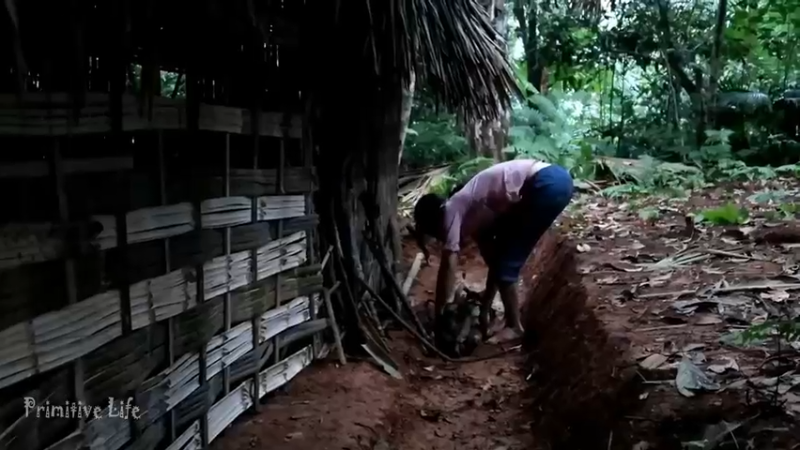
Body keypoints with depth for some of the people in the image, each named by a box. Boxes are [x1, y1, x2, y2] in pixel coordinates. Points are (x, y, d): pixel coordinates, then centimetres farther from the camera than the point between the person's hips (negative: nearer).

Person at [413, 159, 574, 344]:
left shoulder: (452, 211, 0)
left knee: (504, 262, 1)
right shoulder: (471, 214, 22)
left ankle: (514, 327, 12)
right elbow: (492, 257, 25)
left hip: (547, 185, -9)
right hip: (555, 180, 9)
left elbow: (448, 266, -4)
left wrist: (438, 314, 2)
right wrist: (484, 308, 29)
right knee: (499, 257, 18)